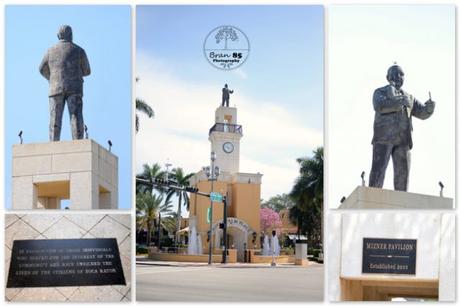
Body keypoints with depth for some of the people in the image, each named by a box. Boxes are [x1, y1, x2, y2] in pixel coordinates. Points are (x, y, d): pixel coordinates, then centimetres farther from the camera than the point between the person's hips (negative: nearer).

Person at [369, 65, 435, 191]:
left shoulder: (409, 97, 24)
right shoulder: (380, 92, 10)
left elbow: (423, 113, 15)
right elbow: (379, 106, -13)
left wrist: (429, 107, -9)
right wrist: (400, 101, -24)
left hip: (402, 139, 4)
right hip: (384, 137, -4)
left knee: (402, 172, -2)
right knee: (378, 170, -14)